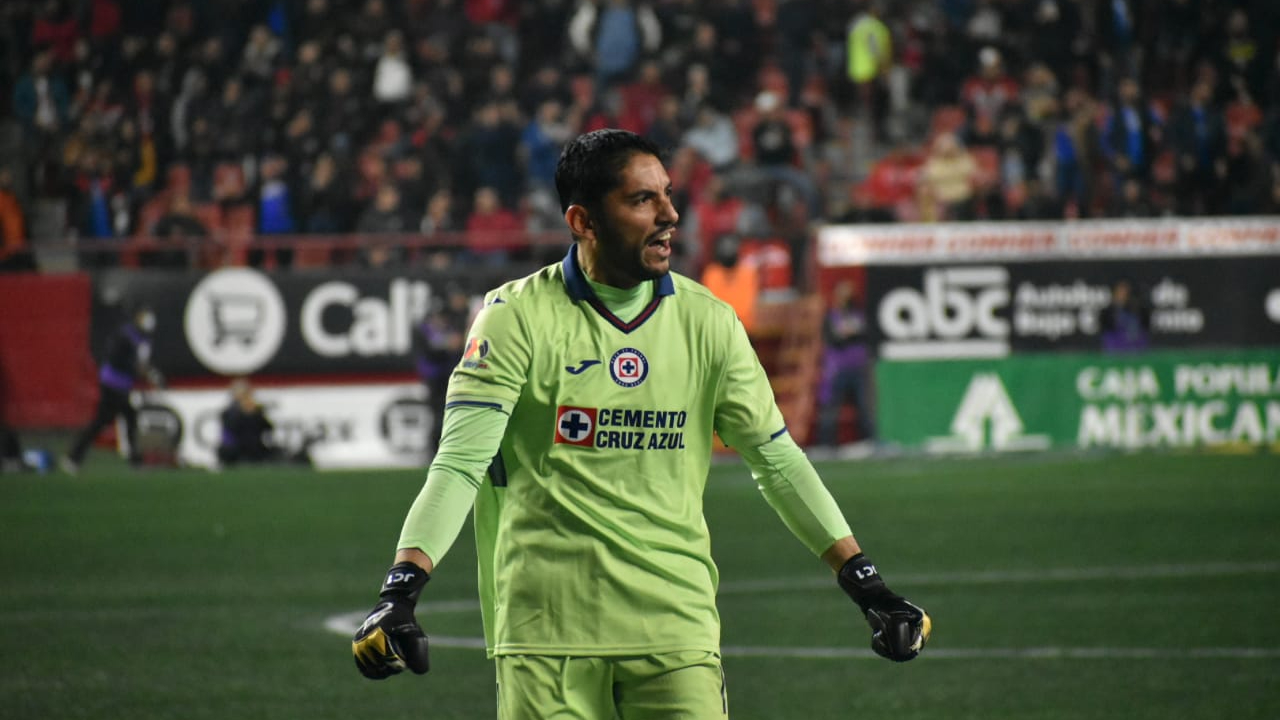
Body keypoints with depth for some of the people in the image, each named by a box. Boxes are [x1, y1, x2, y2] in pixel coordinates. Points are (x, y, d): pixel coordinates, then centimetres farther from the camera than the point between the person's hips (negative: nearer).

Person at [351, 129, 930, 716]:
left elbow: (777, 458, 13)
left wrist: (863, 583, 7)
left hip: (676, 627, 3)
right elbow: (460, 463, -10)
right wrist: (401, 592, -23)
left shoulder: (707, 322, 7)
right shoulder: (518, 317, -4)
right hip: (546, 627, -2)